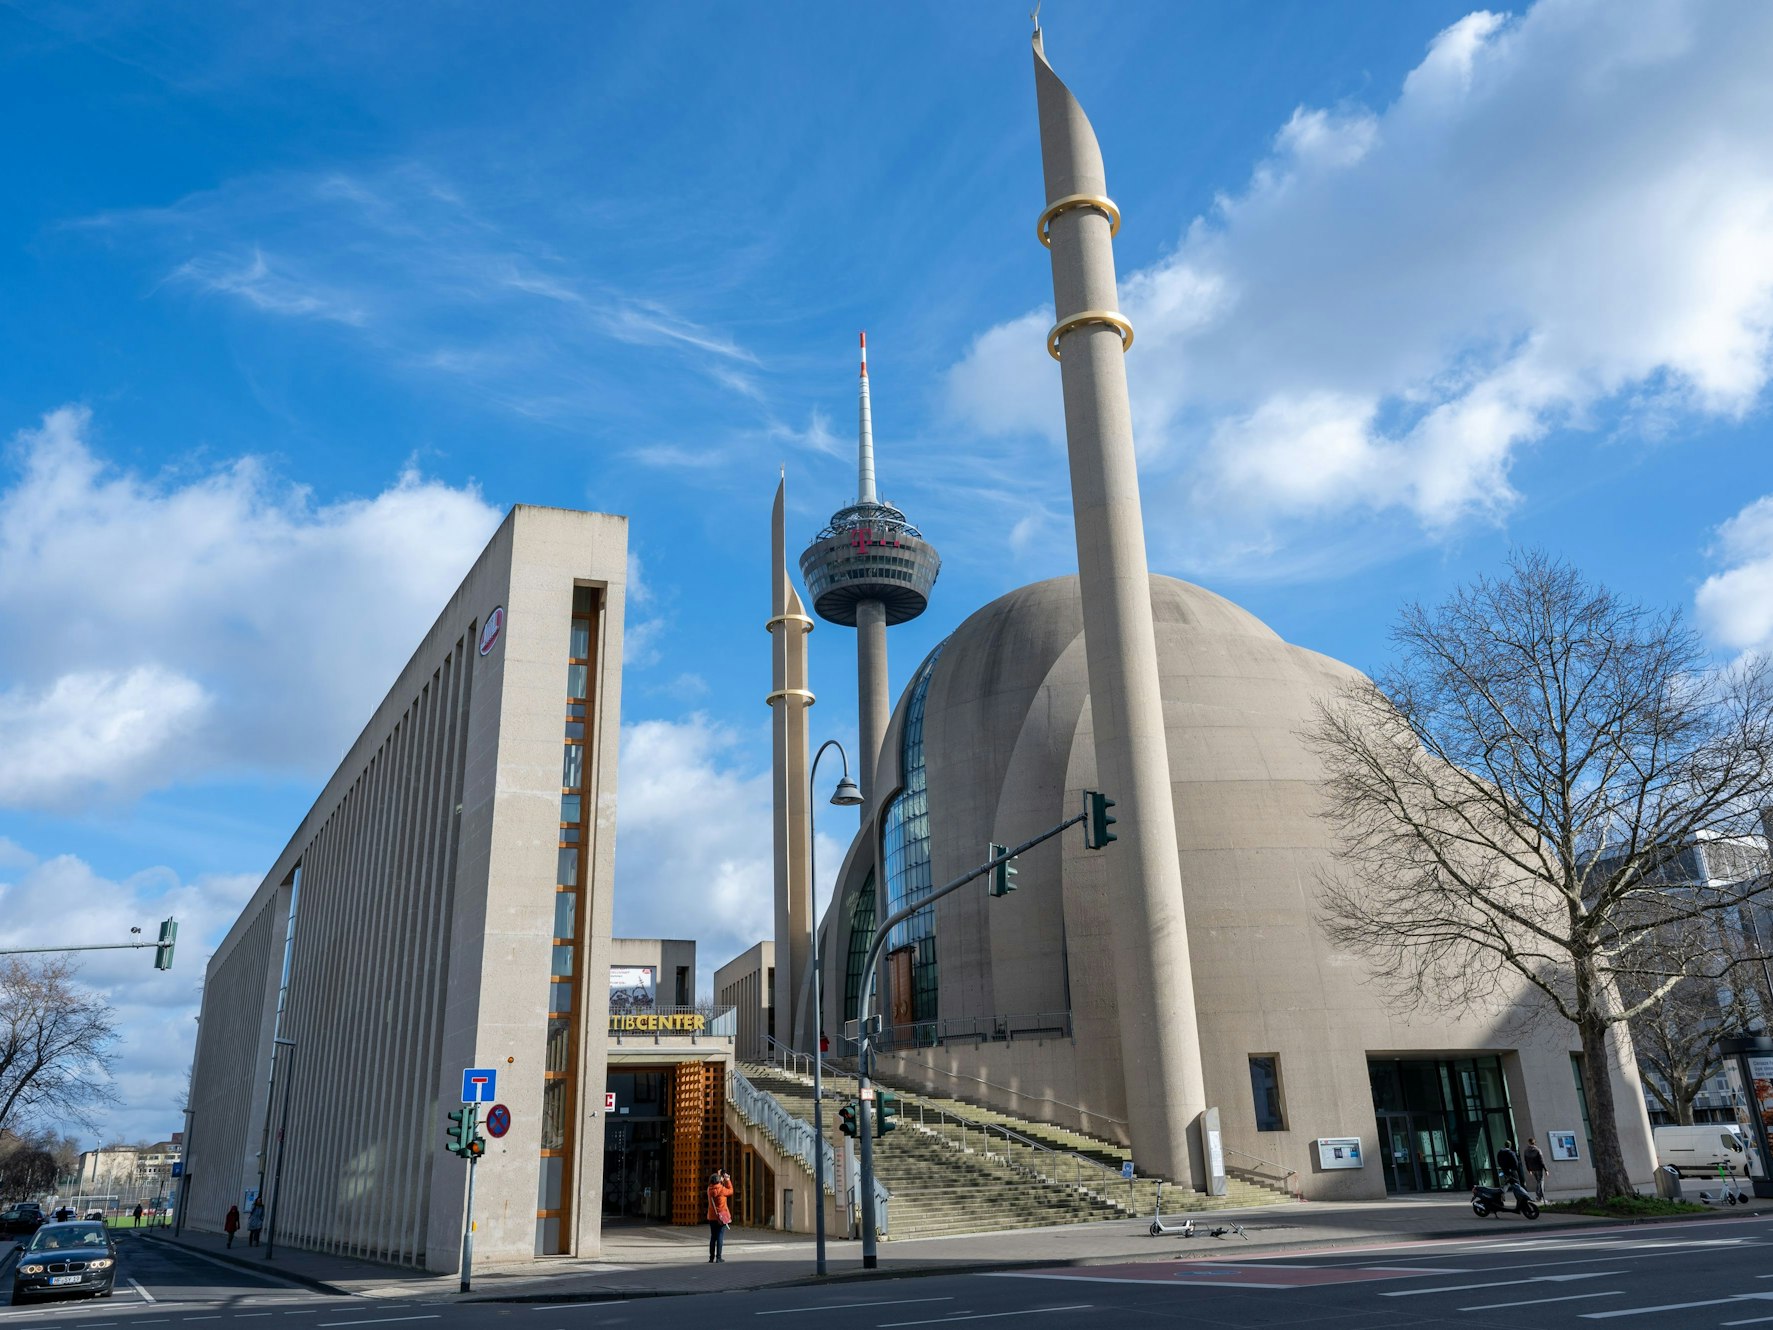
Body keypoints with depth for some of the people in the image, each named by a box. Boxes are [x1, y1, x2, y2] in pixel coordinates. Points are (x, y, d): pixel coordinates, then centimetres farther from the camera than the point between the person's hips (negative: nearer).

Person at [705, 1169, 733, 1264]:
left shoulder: (710, 1189, -2)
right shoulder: (722, 1189, -14)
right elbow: (730, 1191, 4)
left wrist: (718, 1176, 19)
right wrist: (728, 1180, 10)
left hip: (711, 1217, 5)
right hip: (721, 1216, -5)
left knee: (713, 1237, 12)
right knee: (720, 1237, 0)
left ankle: (711, 1257, 14)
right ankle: (719, 1257, -3)